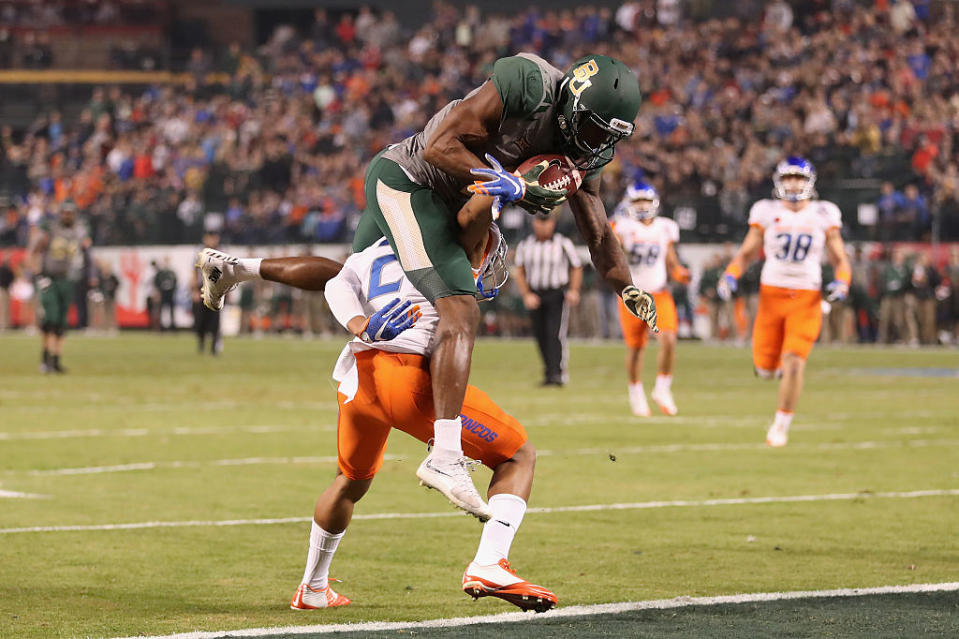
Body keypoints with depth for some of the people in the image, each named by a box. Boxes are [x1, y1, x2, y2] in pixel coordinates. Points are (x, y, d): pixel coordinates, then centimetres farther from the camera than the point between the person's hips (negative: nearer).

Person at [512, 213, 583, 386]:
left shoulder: (563, 244, -1)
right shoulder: (525, 246, 5)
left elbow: (576, 269, 6)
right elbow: (520, 273, 9)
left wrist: (574, 290, -9)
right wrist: (526, 294, -4)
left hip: (557, 294, -3)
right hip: (535, 296, 3)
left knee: (555, 334, -15)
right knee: (541, 336, 5)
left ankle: (557, 373, -16)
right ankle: (549, 371, 18)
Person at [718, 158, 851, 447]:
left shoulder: (823, 215, 2)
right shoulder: (767, 213, 2)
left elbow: (840, 260, 9)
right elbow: (746, 253, 10)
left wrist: (841, 282, -12)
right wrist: (730, 276, -8)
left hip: (806, 299, -1)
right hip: (772, 294, 1)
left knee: (794, 364, -15)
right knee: (766, 368, 2)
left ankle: (781, 425, -1)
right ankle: (779, 362, 40)